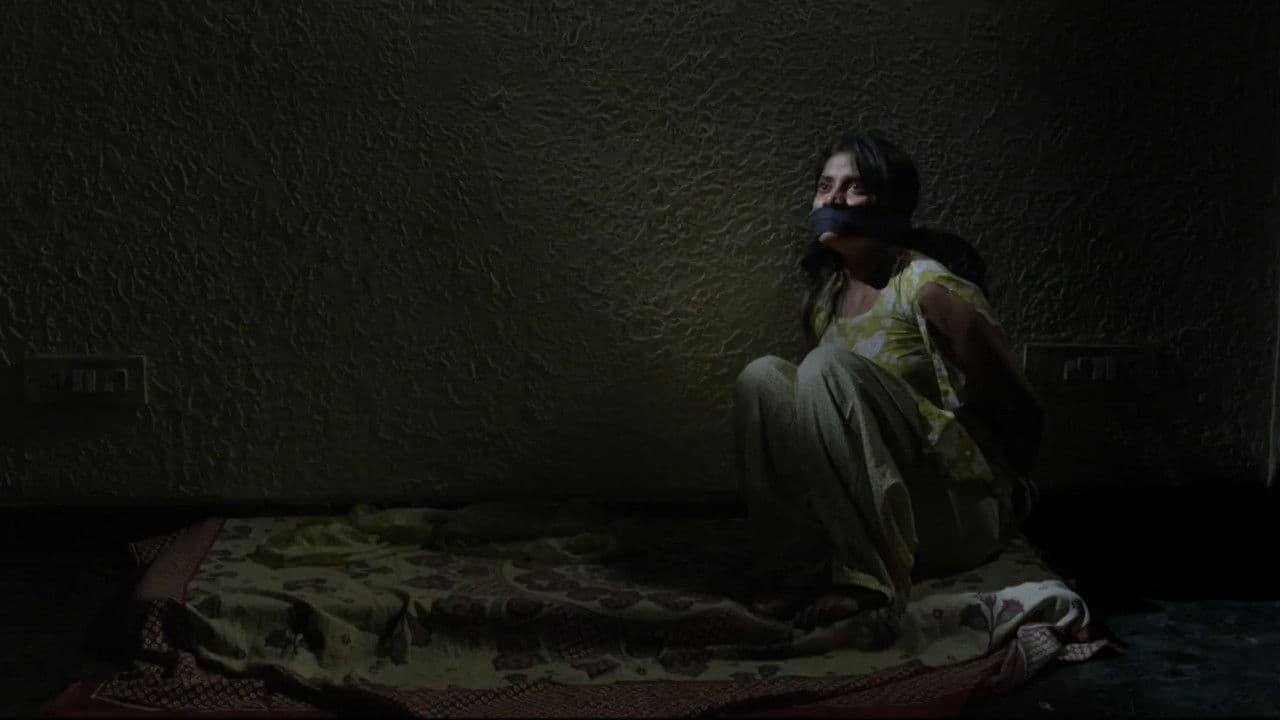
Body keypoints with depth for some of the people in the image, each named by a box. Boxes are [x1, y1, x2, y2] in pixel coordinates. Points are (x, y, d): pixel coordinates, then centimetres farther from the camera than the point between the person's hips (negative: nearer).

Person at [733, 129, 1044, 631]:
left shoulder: (930, 291, -15)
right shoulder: (822, 299, 6)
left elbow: (1022, 412, -8)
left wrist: (999, 492, 4)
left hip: (962, 513, -6)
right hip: (862, 512, 6)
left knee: (829, 366, -26)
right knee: (763, 377, -12)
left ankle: (869, 581, -27)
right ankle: (801, 569, -14)